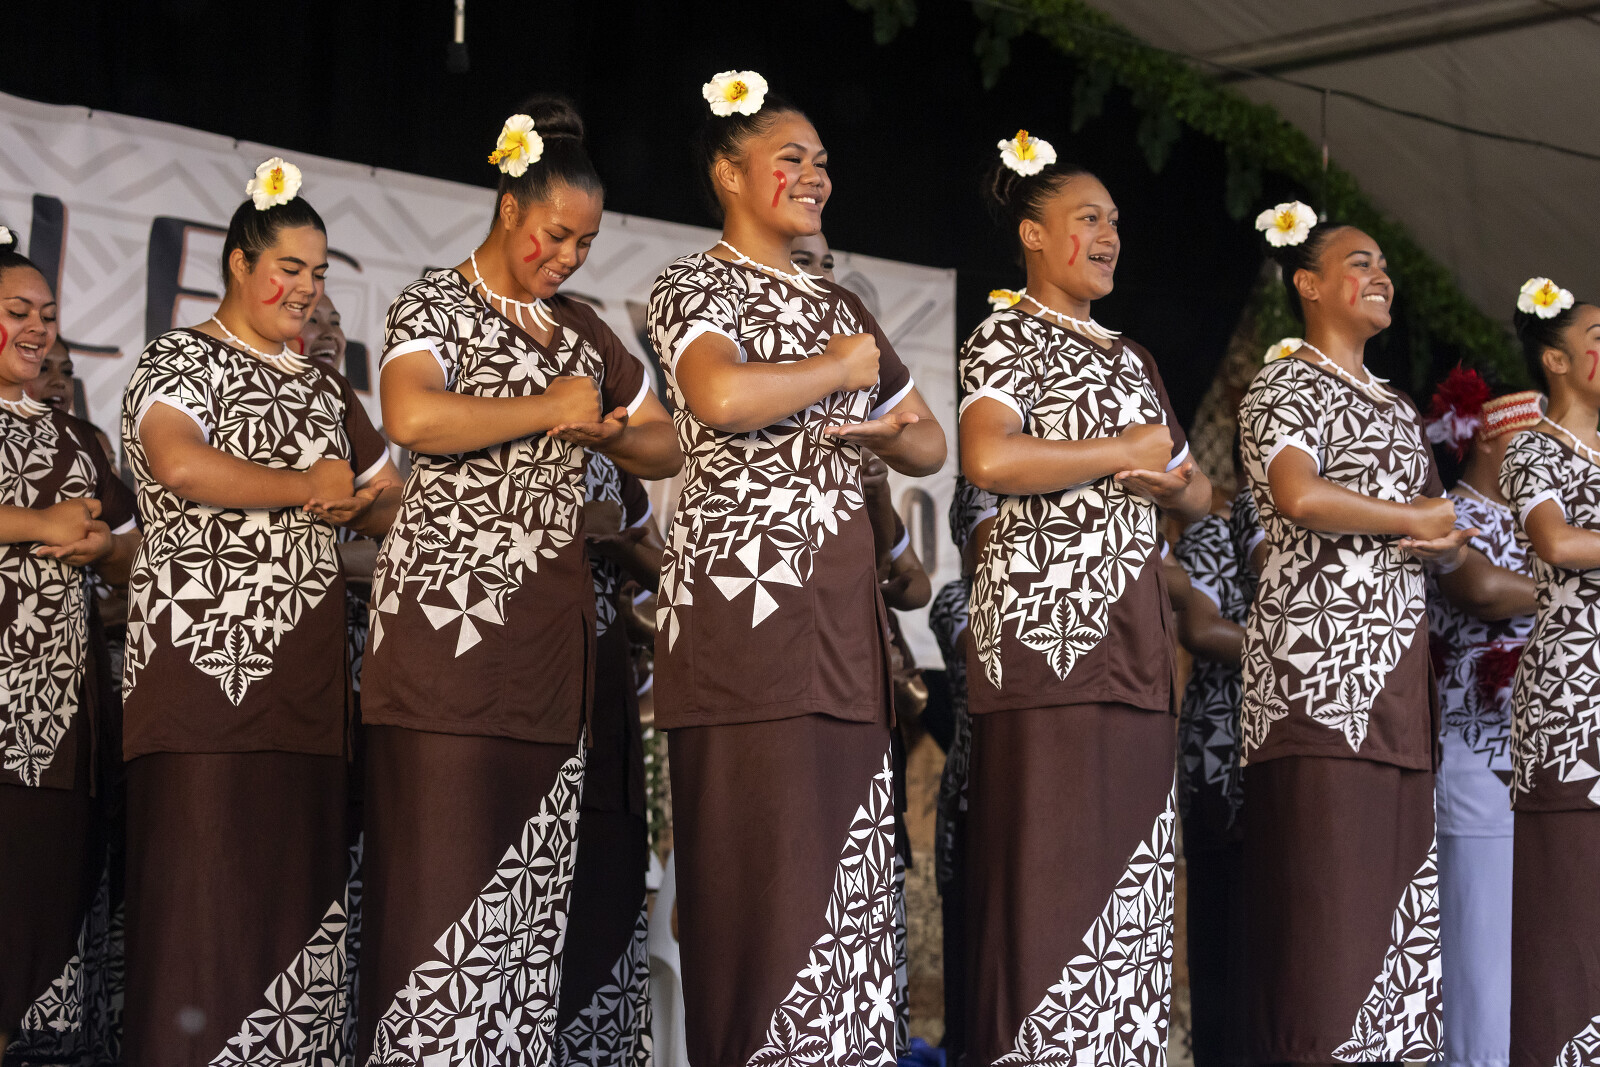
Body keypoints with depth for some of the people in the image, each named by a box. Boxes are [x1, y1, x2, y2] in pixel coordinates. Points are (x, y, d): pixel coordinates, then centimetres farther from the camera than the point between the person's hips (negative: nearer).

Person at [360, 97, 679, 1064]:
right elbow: (413, 416, -21)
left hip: (551, 624, 7)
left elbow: (665, 450, 27)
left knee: (535, 888, 2)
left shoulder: (579, 328, 21)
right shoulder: (436, 306, 1)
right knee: (442, 881, -10)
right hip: (451, 620, -6)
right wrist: (549, 410, -10)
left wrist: (609, 432, 4)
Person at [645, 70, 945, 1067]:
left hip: (841, 609, 7)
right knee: (760, 862, -10)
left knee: (846, 856, 3)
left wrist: (886, 428, 4)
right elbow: (722, 396, -21)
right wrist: (841, 368, -5)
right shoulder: (696, 285, 2)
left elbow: (931, 447, 27)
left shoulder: (842, 306, 21)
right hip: (743, 592, -7)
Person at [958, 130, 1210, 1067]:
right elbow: (989, 460, -19)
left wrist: (1174, 482, 3)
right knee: (1047, 863, -12)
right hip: (1046, 622, -7)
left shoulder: (1133, 358, 24)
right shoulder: (1007, 340, 1)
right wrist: (1123, 454, -8)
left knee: (1130, 868, 3)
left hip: (1134, 638, 7)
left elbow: (1198, 492, 28)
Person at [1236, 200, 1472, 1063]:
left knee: (1397, 894, 3)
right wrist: (1416, 519, -4)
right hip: (1320, 673, -8)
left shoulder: (1396, 407, 24)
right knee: (1324, 895, -13)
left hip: (1398, 675, 8)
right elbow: (1300, 497, -18)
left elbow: (1448, 547, 25)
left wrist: (1450, 536, 0)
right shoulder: (1284, 388, 1)